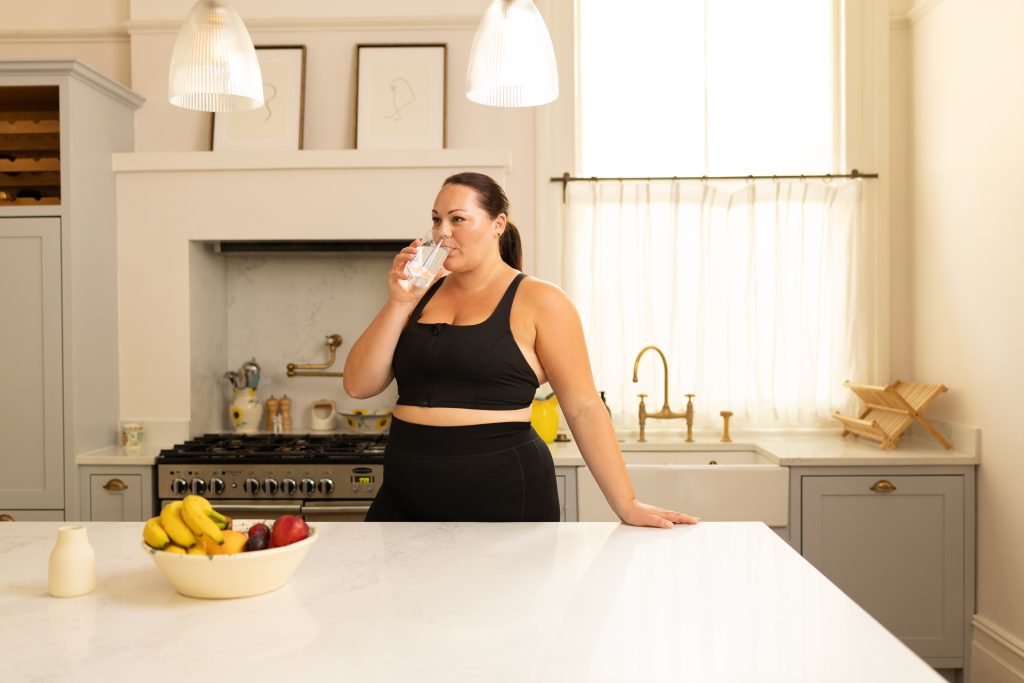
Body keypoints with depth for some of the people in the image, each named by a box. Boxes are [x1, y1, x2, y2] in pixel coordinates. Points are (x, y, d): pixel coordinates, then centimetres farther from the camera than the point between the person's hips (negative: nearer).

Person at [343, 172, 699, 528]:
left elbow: (583, 407, -7)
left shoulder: (538, 301, -5)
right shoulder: (423, 294, 8)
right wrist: (399, 303, -8)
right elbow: (358, 385, 2)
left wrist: (626, 505, -10)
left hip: (503, 501, -4)